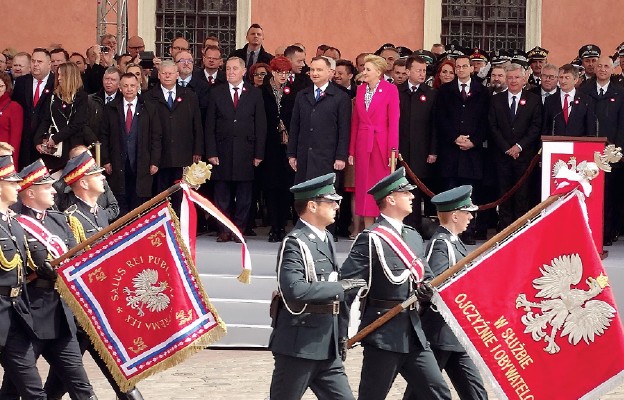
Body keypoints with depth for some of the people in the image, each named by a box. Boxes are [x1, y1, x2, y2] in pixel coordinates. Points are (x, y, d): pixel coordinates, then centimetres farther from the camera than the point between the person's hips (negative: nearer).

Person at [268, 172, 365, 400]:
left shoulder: (325, 238, 13)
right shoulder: (295, 243, -15)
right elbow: (294, 289, -30)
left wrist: (340, 335, 19)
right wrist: (340, 286, -23)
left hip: (327, 347, 8)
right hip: (299, 345, -8)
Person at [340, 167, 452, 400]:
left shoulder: (413, 236, 14)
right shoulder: (371, 239, -11)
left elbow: (425, 276, 24)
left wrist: (427, 289, -2)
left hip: (413, 333, 7)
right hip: (383, 334, -7)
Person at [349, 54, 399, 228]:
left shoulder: (390, 90, -6)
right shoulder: (360, 90, 9)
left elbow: (394, 121, -9)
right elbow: (355, 121, 11)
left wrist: (393, 150, -14)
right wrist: (352, 150, 7)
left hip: (382, 144, -5)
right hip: (363, 145, 5)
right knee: (364, 187, 6)